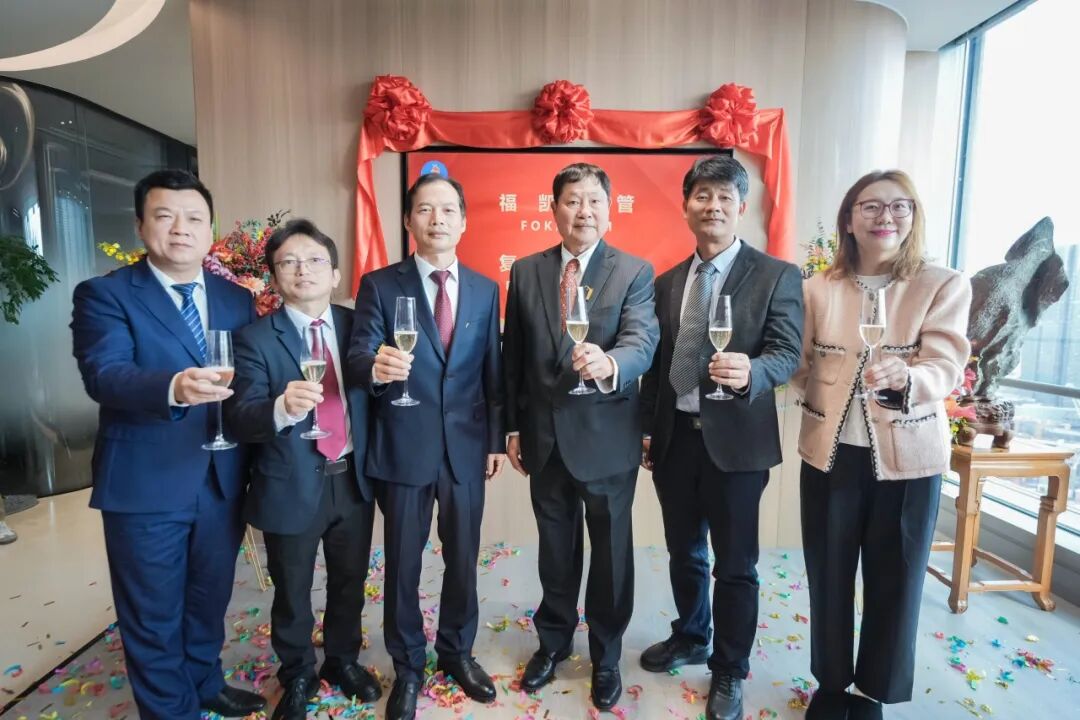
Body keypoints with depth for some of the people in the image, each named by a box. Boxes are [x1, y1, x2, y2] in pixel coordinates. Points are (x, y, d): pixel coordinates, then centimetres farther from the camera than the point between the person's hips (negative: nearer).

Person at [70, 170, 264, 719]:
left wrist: (253, 465, -4)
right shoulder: (104, 294, -6)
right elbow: (103, 375, -21)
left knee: (210, 598, 23)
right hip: (145, 486, -4)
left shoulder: (237, 299, 7)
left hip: (222, 482, 4)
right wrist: (174, 386, -41)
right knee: (153, 616, 13)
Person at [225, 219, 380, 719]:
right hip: (291, 487, -3)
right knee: (292, 596, 17)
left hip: (353, 481, 3)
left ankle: (343, 660, 46)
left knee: (350, 583, 21)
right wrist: (282, 408, -39)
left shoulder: (357, 326, 0)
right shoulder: (255, 338, -10)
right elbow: (241, 420, -19)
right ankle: (297, 677, 43)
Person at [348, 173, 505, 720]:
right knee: (403, 562, 12)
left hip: (467, 446, 2)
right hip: (403, 446, -2)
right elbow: (358, 357, -11)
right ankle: (407, 667, 35)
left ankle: (457, 651, 40)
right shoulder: (379, 285, -3)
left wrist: (497, 438, 5)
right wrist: (376, 367, -35)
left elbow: (492, 370, 7)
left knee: (463, 558, 15)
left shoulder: (485, 290, 6)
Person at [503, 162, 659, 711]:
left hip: (606, 437, -2)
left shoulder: (635, 272, -6)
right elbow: (513, 356, 5)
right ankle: (553, 641, 43)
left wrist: (607, 364, -42)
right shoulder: (525, 272, 2)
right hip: (544, 436, 3)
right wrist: (511, 426, 5)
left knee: (611, 552, 14)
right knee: (555, 550, 19)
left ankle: (605, 656, 37)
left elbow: (642, 344, -20)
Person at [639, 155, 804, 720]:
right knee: (683, 552, 19)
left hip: (735, 439, -4)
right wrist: (647, 428, 9)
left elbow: (787, 352, -12)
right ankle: (690, 638, 43)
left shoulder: (776, 276, -3)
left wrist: (749, 372, -33)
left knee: (735, 563, 9)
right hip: (675, 437, 4)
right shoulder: (667, 282, 10)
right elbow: (657, 362, 11)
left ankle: (729, 671, 30)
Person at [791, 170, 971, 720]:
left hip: (907, 457, -1)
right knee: (828, 577, 13)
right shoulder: (818, 288, 1)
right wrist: (818, 409, -2)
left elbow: (946, 369, -16)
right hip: (830, 452, 2)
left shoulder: (945, 286, -4)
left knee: (894, 582, 12)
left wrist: (904, 377, -35)